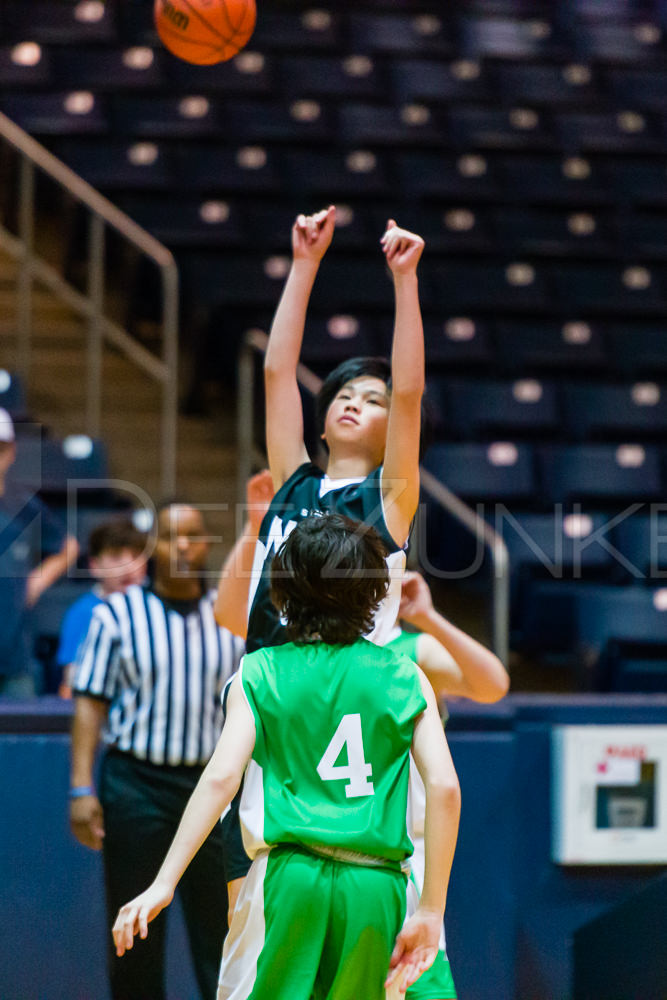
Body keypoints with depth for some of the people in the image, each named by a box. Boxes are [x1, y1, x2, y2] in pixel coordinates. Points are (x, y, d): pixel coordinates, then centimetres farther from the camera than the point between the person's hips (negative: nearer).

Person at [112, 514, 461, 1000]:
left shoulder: (261, 673, 5)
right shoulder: (404, 676, 8)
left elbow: (221, 778, -6)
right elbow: (444, 786, -1)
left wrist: (163, 884, -5)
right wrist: (430, 910, 3)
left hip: (290, 874, -2)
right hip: (375, 886, 2)